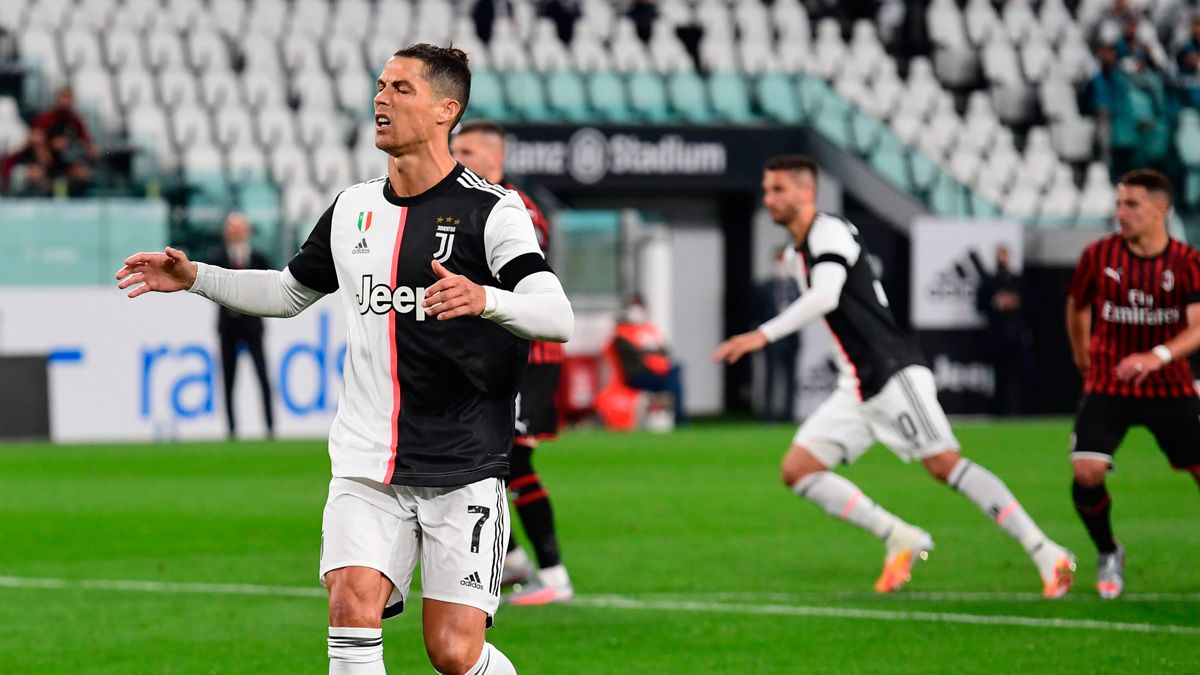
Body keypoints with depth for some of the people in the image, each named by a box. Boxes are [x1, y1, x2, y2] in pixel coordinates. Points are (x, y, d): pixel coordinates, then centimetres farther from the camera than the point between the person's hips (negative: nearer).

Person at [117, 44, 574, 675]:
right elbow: (288, 293, 28)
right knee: (351, 605, -18)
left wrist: (486, 299, -38)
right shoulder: (352, 208, 11)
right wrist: (195, 277, 16)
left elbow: (557, 316, -19)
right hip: (365, 463, 4)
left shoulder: (491, 211, -7)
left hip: (462, 472, -4)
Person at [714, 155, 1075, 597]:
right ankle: (901, 540, 1)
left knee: (944, 463, -18)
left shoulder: (829, 232, -10)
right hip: (857, 389, 9)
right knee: (796, 470, 0)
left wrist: (763, 335, -34)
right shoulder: (796, 255, 18)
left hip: (894, 373, -9)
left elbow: (825, 296, -27)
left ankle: (1046, 555, -16)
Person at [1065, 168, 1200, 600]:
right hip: (1107, 385, 0)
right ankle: (1108, 555, 8)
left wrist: (1158, 356, -38)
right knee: (1086, 471, -17)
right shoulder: (1099, 255, -6)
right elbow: (1077, 306, 13)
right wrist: (1084, 357, 19)